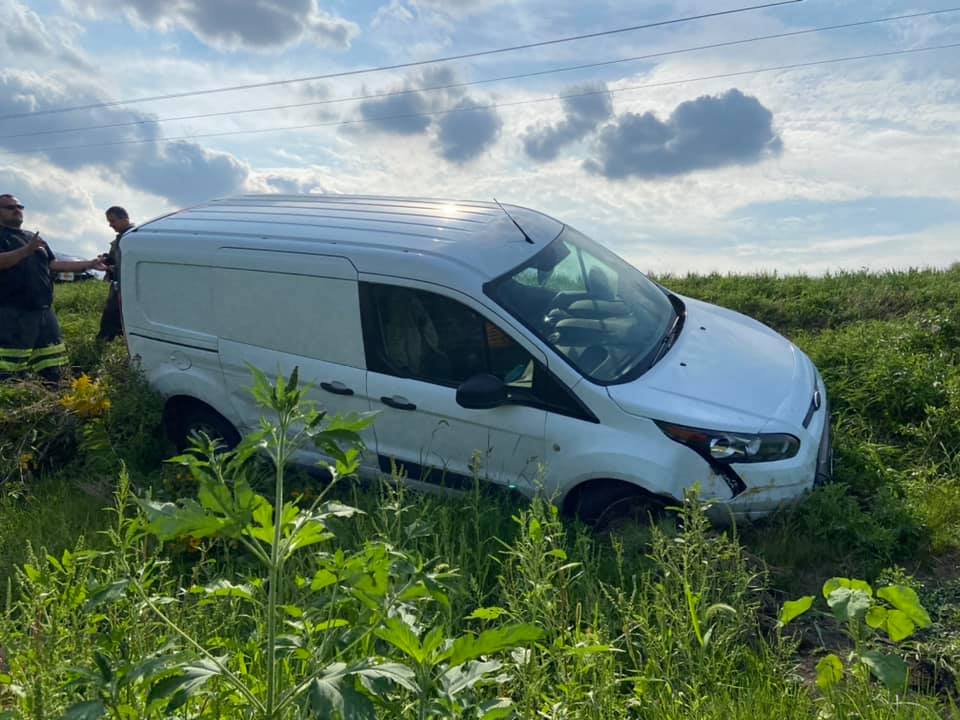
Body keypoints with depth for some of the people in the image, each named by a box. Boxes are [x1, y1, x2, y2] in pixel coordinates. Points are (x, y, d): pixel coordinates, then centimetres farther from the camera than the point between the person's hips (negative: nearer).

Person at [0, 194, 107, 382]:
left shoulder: (34, 238, 23)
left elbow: (54, 264, 22)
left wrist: (90, 264, 17)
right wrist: (27, 250, -31)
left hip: (44, 312, 7)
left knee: (51, 370, 9)